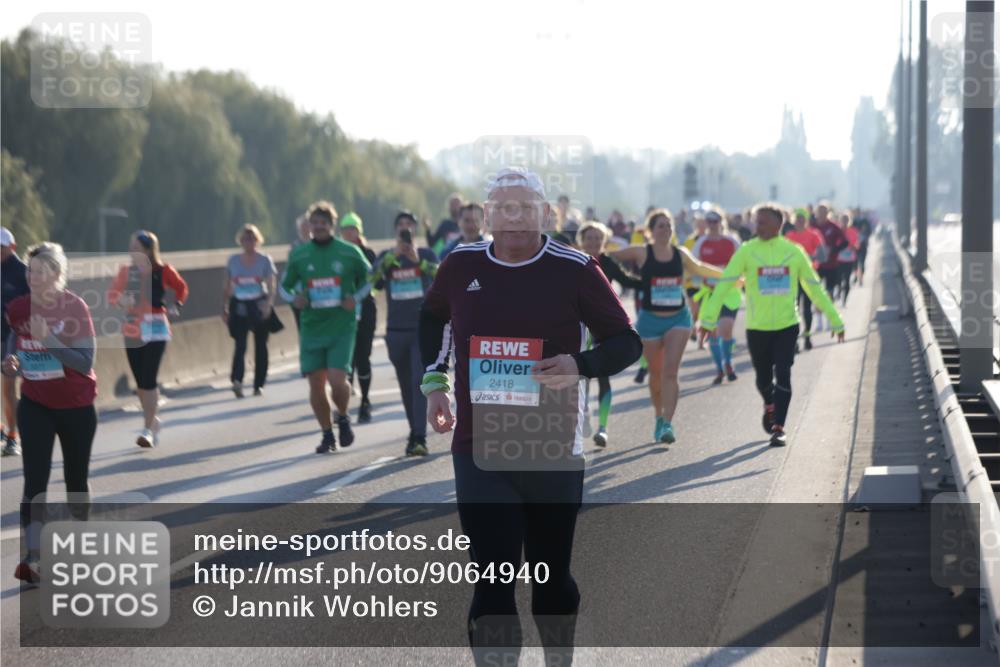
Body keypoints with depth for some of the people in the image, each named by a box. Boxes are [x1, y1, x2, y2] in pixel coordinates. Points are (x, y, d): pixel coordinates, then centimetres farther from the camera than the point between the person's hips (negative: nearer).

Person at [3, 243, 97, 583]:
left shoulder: (75, 308, -17)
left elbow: (85, 362, -22)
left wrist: (48, 338, -31)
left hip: (76, 407, -2)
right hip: (35, 405, 2)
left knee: (76, 479, 14)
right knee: (35, 481, -11)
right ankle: (33, 559, -14)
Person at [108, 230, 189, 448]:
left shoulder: (163, 271, -3)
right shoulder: (126, 272, 3)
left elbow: (181, 287, 13)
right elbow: (112, 293, -6)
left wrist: (176, 306, 2)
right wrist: (120, 300, -26)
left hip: (155, 330, -4)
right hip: (132, 330, 4)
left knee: (149, 379, -11)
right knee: (140, 381, 9)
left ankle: (148, 429, -8)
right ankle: (153, 421, 28)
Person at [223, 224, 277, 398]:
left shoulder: (265, 260, 1)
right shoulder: (233, 261, 7)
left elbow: (272, 286, -6)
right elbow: (227, 287, 13)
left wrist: (268, 303, -22)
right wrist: (224, 309, 10)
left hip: (260, 305, 0)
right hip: (239, 306, 0)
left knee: (260, 346, 6)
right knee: (240, 344, -14)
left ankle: (259, 385, 14)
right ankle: (237, 380, -27)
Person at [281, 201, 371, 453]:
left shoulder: (349, 252, -1)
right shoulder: (299, 255, 3)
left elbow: (368, 279, 13)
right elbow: (285, 286, 15)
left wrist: (355, 298, -5)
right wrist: (295, 298, -7)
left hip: (342, 327, -2)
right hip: (311, 327, 2)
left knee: (337, 380, -15)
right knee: (316, 384, 1)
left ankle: (343, 418, 16)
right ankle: (327, 435, 19)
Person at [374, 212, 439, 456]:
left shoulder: (426, 254, 3)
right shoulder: (387, 256, 6)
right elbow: (374, 277, -13)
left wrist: (418, 260, -32)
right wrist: (394, 255, -24)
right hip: (396, 330, 2)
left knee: (420, 381, -14)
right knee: (406, 386, 10)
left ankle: (419, 438, -20)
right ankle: (415, 431, 22)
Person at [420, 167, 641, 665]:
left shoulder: (574, 270, -7)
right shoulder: (460, 266, 1)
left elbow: (626, 342, -3)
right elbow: (433, 316, 23)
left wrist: (580, 365, -22)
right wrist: (433, 380, 12)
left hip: (553, 453, -1)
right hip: (480, 454, 1)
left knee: (551, 578, 13)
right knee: (492, 584, -7)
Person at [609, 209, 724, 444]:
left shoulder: (681, 254, 3)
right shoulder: (641, 253, -5)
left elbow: (698, 268, 23)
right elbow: (609, 256, 2)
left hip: (678, 318, 1)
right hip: (650, 320, -1)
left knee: (670, 370, -13)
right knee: (656, 373, 9)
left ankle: (667, 424, -18)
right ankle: (659, 417, 32)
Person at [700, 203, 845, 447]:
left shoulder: (794, 252, -2)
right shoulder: (746, 251, -6)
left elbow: (814, 288, 7)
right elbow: (725, 284, -11)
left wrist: (835, 321, 8)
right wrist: (709, 318, -22)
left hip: (787, 326, 0)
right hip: (757, 327, 0)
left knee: (783, 377, -11)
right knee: (764, 378, 14)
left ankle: (778, 428, -7)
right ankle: (770, 408, 44)